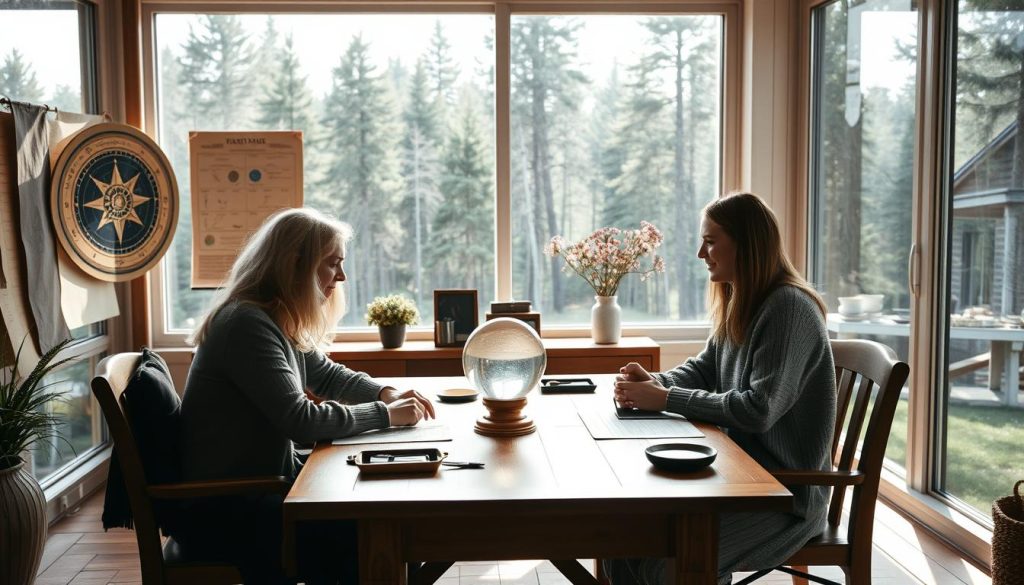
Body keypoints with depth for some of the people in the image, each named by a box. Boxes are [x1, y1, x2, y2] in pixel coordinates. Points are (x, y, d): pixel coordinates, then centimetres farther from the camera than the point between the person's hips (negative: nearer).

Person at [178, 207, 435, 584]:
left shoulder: (280, 321, 8)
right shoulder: (248, 325, -22)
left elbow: (326, 375, 20)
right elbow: (299, 421, -28)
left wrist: (387, 393, 1)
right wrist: (385, 414, -19)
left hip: (265, 481, 9)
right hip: (228, 509, -9)